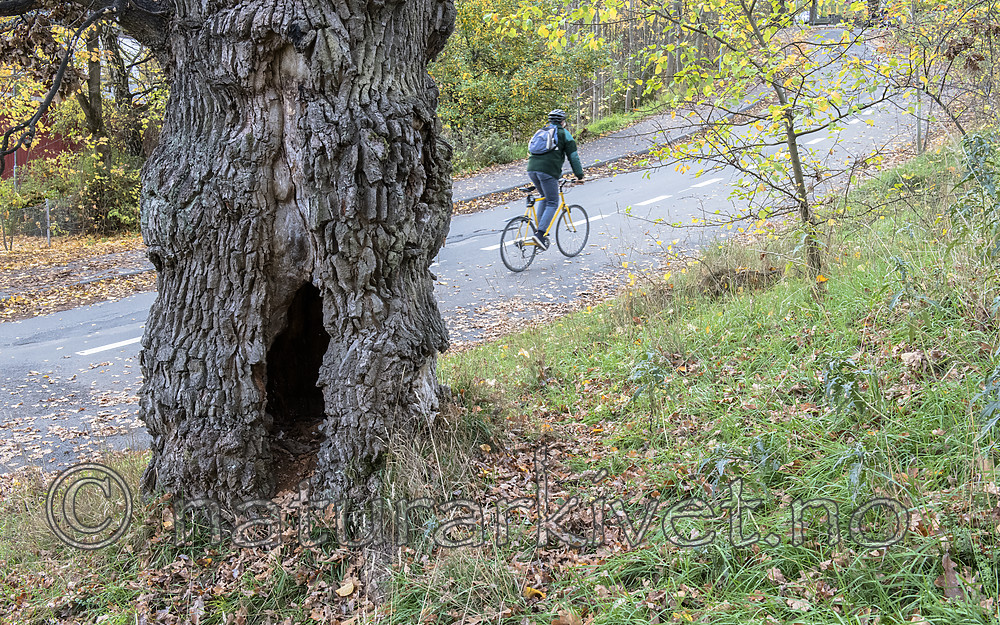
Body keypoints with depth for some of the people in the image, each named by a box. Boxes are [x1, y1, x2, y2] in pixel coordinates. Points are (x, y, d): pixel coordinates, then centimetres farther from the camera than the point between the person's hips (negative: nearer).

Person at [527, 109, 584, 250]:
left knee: (545, 198, 24)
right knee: (552, 204, -1)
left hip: (532, 169, 6)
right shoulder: (564, 134, 10)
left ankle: (540, 230, 16)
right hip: (548, 170, -6)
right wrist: (579, 175, 13)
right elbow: (573, 156, 6)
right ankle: (540, 234, -18)